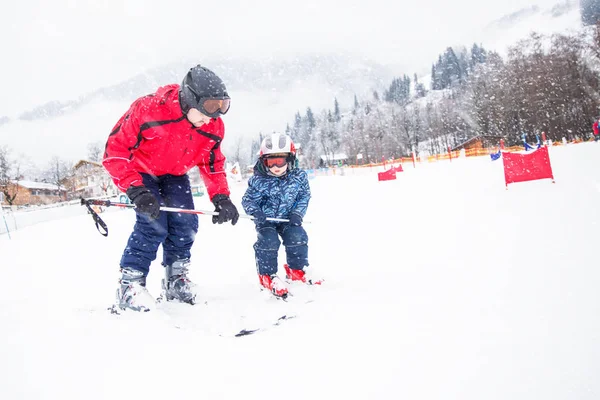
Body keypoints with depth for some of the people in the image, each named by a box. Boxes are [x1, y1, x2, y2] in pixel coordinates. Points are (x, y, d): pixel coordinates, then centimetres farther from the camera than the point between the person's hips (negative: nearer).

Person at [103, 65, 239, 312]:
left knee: (186, 224, -8)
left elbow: (213, 164, -1)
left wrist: (221, 198, -16)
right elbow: (115, 151, -29)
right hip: (141, 171, -5)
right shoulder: (147, 110, -34)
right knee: (153, 224, -21)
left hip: (175, 175, 5)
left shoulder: (213, 127, -17)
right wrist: (136, 190, -39)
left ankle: (176, 280, 12)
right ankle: (129, 286, -8)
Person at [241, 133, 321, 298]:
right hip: (266, 221, -2)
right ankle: (267, 275, -4)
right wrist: (256, 212, -28)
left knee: (298, 237, -19)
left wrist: (297, 213, -13)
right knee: (268, 241, -24)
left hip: (287, 219, 2)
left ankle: (297, 269, 5)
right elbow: (248, 200, -8)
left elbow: (304, 196, 1)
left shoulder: (299, 177, -10)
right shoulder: (258, 180, -16)